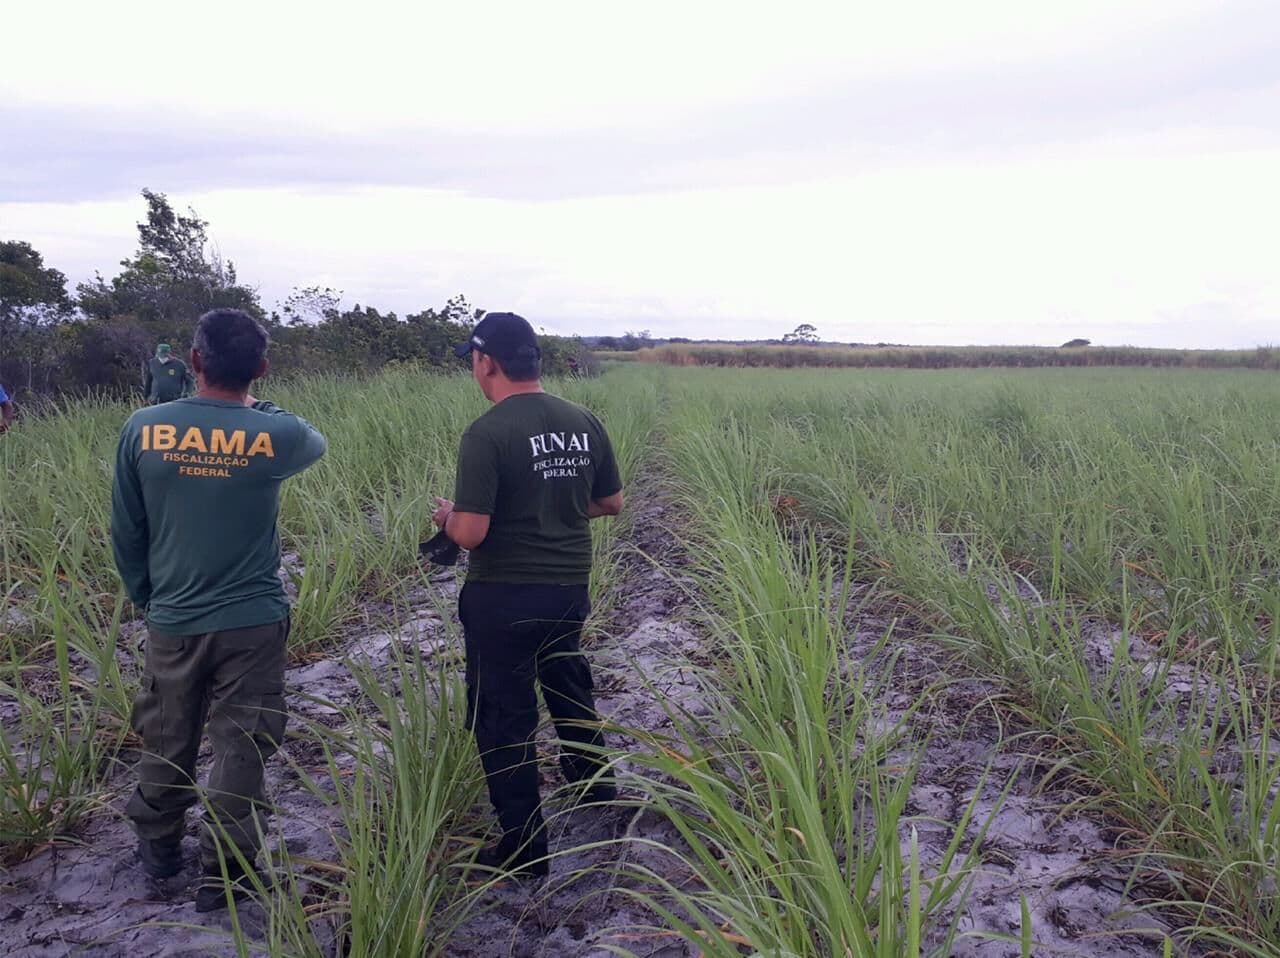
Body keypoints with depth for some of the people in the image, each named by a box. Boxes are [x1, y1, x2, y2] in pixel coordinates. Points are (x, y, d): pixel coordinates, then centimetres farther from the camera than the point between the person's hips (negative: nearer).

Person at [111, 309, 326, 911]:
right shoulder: (275, 434, -13)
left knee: (166, 738, 20)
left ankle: (158, 844, 39)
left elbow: (125, 532, 0)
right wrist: (258, 407, 26)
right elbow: (317, 445, 13)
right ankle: (223, 872, 15)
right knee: (241, 746, 8)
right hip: (253, 622, -2)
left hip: (171, 621, 3)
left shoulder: (143, 428, -8)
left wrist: (146, 597, 14)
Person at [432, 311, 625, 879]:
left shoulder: (487, 435, -20)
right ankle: (596, 789, 49)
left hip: (505, 598, -6)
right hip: (570, 589, 7)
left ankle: (524, 849, 16)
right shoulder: (583, 423, -1)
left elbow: (471, 533, -22)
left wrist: (447, 515, -1)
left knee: (501, 720, 8)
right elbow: (611, 503, 8)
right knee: (568, 689, 29)